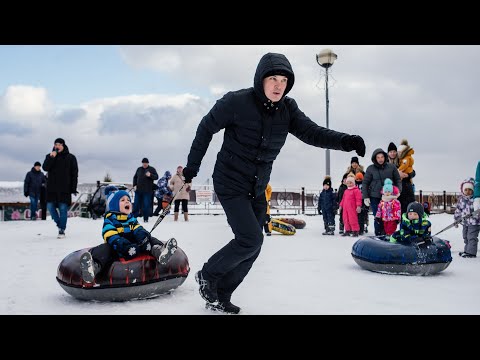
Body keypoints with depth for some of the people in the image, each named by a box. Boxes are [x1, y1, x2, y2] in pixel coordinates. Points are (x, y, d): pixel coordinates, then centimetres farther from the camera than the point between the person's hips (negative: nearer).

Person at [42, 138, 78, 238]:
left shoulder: (70, 157, 3)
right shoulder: (50, 156, 10)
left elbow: (74, 173, 2)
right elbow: (45, 168, -6)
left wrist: (73, 188, -4)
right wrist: (51, 157, -18)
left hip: (64, 188, -3)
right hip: (52, 188, 3)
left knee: (63, 208, -2)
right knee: (50, 206, -1)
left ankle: (62, 230, 4)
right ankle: (58, 223, 22)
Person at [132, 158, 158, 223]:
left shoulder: (152, 169, 3)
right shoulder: (139, 169, 12)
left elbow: (156, 177, -5)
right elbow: (135, 177, 19)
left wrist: (150, 175, -23)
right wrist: (134, 185, 6)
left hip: (147, 191, -3)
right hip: (138, 190, 3)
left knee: (146, 205, -3)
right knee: (136, 204, 7)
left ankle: (146, 218, 3)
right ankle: (133, 217, 16)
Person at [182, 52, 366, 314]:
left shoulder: (287, 108, -3)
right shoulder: (236, 102, -17)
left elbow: (311, 132, -13)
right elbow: (206, 128, -5)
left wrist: (344, 141, -31)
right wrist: (192, 166, 0)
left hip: (257, 189, 6)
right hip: (230, 183, -6)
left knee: (252, 247, 8)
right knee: (251, 239, -16)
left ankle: (220, 297, 23)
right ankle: (208, 275, 8)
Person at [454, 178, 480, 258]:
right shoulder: (461, 199, 4)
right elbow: (458, 210, 13)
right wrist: (456, 219, 16)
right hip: (465, 222, 6)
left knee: (472, 237, -7)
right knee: (466, 237, 15)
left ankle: (471, 252, 0)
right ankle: (467, 250, 28)